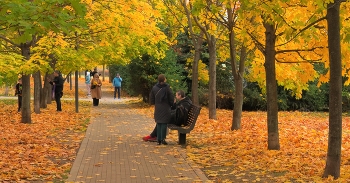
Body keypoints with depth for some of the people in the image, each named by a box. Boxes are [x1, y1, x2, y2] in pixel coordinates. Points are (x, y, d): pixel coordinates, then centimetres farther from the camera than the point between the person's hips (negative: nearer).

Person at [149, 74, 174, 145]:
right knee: (164, 123, 0)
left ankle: (158, 139, 8)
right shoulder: (167, 88, -11)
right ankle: (163, 139, -2)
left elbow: (151, 99, 7)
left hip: (158, 108, 4)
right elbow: (171, 99, -6)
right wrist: (170, 105, 11)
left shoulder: (154, 88, 0)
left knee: (158, 123, 9)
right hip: (166, 108, -4)